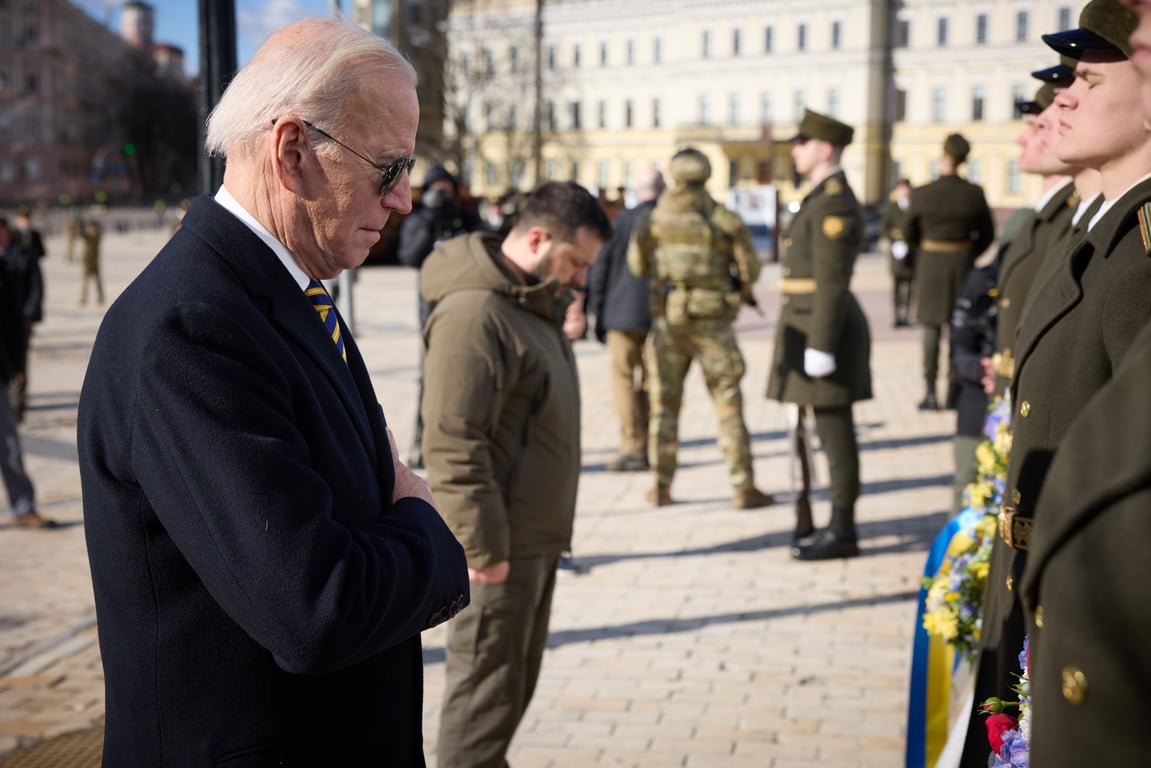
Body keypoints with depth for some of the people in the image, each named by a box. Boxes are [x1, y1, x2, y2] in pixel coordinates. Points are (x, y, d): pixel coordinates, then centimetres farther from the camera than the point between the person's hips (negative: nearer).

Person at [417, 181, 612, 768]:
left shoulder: (530, 304, 14)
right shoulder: (473, 313, -20)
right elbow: (452, 443, -25)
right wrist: (483, 547, -24)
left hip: (533, 540, 10)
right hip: (496, 547, -10)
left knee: (514, 682, 20)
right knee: (485, 687, 0)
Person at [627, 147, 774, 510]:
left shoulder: (654, 220, 0)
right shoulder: (725, 219, -5)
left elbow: (638, 267, 12)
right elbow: (750, 268, 0)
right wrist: (740, 294, 20)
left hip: (667, 320, 2)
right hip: (713, 321, -2)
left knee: (665, 402, 11)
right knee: (728, 403, 3)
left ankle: (661, 487, 14)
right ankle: (743, 487, 0)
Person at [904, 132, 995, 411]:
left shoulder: (921, 194, -11)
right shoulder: (974, 194, -7)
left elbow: (910, 234, 0)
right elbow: (987, 235, 1)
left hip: (931, 265, -1)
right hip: (963, 265, 1)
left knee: (931, 329, 4)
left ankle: (931, 393, 1)